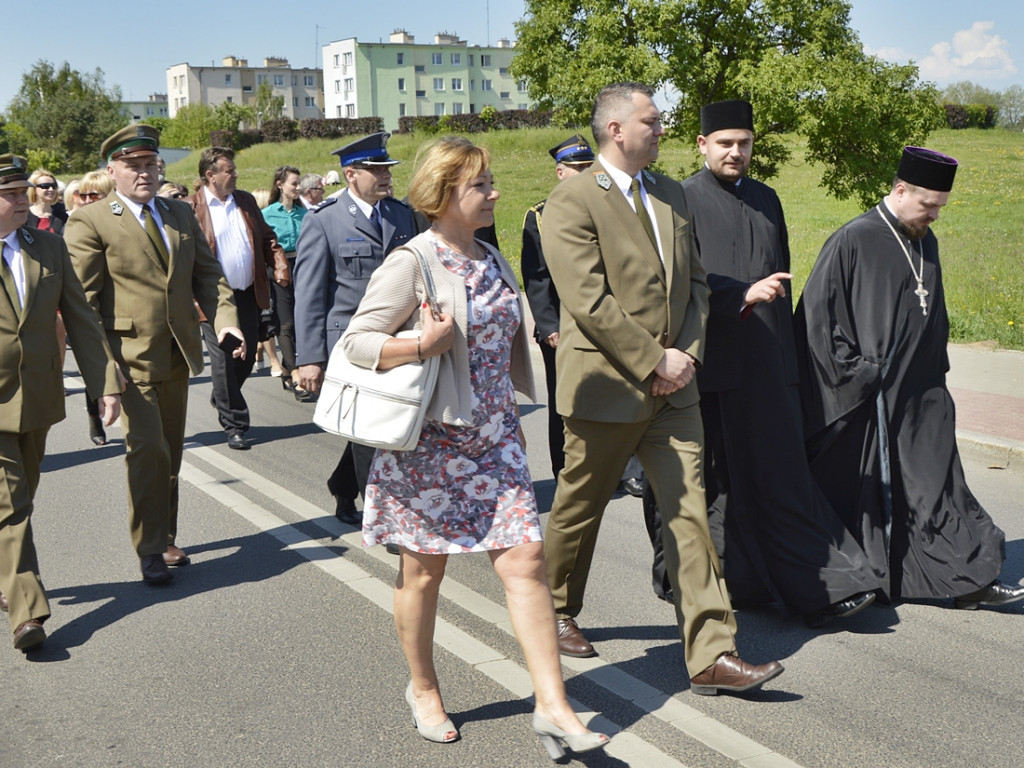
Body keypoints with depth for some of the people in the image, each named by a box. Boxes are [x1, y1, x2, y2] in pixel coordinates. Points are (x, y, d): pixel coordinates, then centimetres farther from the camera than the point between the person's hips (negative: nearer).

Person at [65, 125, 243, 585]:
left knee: (170, 453, 15)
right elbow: (82, 301, -9)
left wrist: (225, 318, -7)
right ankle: (150, 550, 5)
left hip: (178, 356, 6)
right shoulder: (89, 223, -5)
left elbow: (207, 273, 11)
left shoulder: (181, 215, 13)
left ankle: (165, 539, 29)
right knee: (148, 450, -10)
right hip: (130, 357, -6)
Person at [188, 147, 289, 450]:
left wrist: (279, 266, -1)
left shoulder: (246, 201, 12)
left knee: (247, 357, 13)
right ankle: (234, 425, 9)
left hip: (249, 295, 6)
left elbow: (266, 237, 16)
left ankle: (222, 399, 40)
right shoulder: (191, 208, -6)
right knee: (224, 362, -1)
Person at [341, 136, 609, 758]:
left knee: (525, 557, -3)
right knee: (425, 568, 8)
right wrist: (422, 347, -26)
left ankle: (553, 706, 1)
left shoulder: (491, 259, 12)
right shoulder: (410, 263, -10)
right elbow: (356, 341, -11)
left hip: (493, 437, 6)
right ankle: (424, 689, 29)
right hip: (429, 439, -6)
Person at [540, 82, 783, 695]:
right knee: (579, 510, 11)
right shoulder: (572, 202, -10)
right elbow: (589, 304, -17)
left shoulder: (671, 195, 13)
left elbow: (694, 281, 14)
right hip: (607, 386, -5)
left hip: (673, 387, 6)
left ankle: (712, 655, 3)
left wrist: (687, 352, -2)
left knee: (691, 515, 1)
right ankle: (559, 611, 36)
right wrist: (653, 362, -14)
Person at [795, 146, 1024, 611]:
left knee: (937, 487, 8)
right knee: (863, 493, 4)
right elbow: (817, 312, -13)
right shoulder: (853, 242, -12)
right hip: (868, 399, -6)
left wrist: (936, 371, 16)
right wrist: (855, 371, -14)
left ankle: (966, 580, 12)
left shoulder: (926, 242, 11)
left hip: (921, 397, 7)